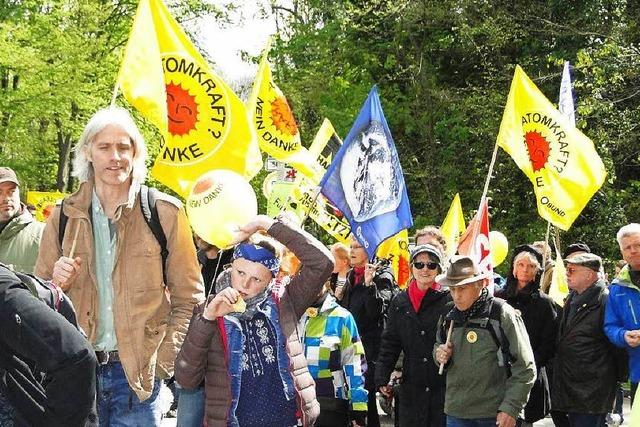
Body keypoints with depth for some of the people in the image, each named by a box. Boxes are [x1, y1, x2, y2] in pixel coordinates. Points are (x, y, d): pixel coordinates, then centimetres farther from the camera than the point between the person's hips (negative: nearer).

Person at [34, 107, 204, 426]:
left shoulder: (165, 213, -2)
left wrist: (163, 361, -6)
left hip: (138, 373, -2)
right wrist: (56, 282, -8)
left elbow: (188, 296, 1)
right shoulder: (64, 216, 6)